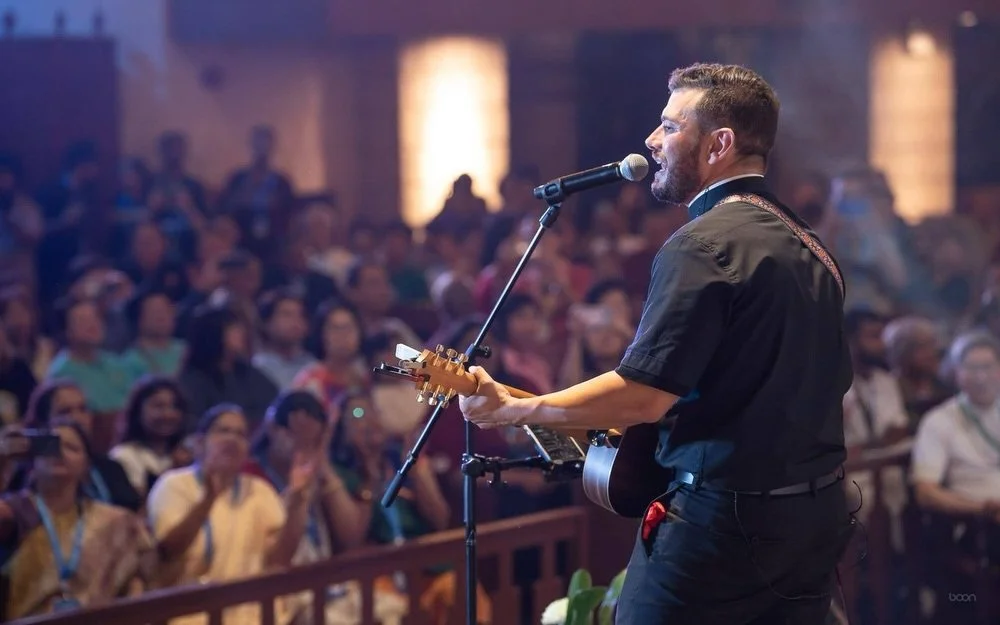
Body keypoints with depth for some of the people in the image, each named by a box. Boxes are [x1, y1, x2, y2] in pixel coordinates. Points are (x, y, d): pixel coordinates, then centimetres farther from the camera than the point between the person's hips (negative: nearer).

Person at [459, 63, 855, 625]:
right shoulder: (808, 246, 13)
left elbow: (643, 395, -20)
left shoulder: (703, 246, -15)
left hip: (723, 518, -8)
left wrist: (511, 409, -13)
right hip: (818, 513, 9)